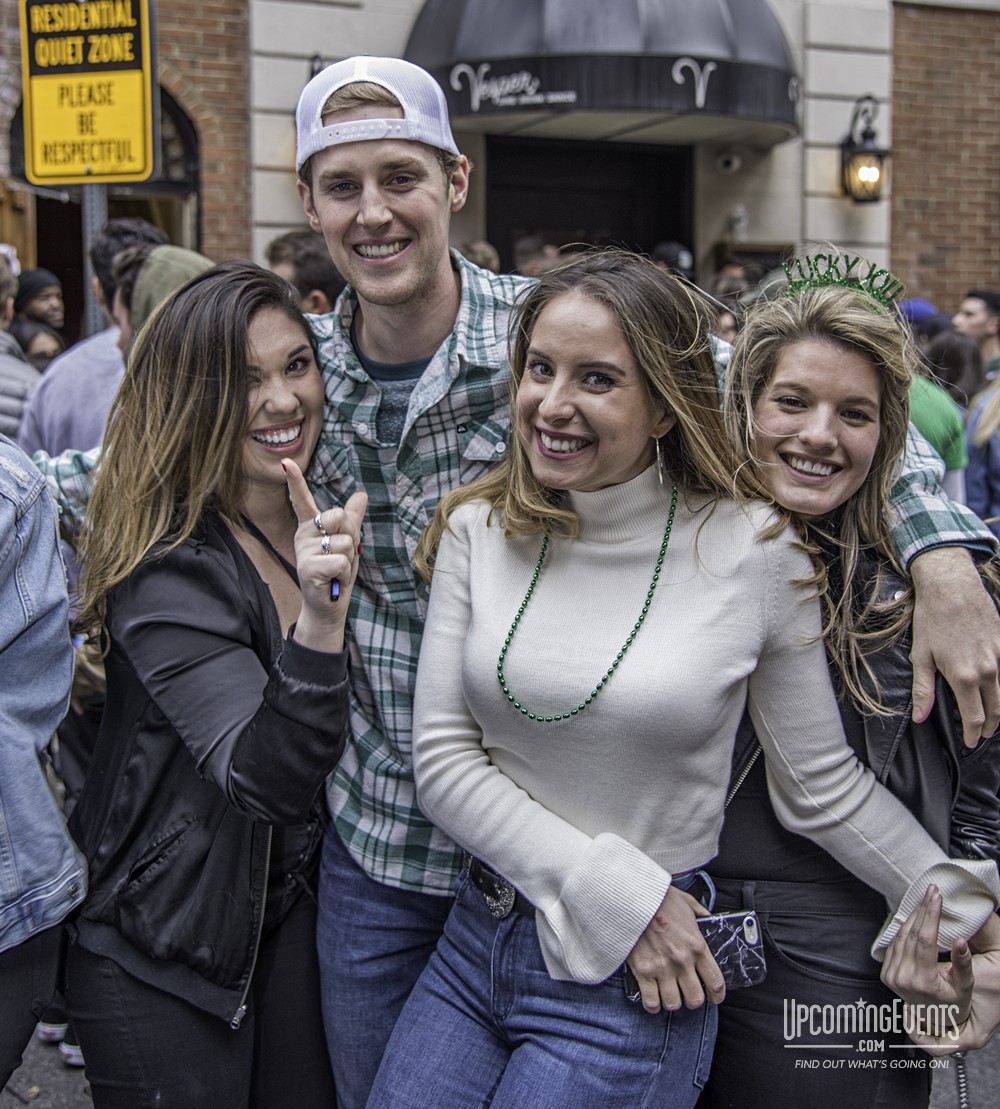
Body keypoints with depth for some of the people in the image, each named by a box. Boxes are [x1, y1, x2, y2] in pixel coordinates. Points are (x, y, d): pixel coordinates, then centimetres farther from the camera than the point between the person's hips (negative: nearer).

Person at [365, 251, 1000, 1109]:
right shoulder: (478, 529, -4)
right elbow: (442, 759, -6)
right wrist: (613, 891, -13)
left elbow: (823, 787, -2)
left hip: (636, 988, -3)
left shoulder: (754, 551, -11)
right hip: (475, 942, 3)